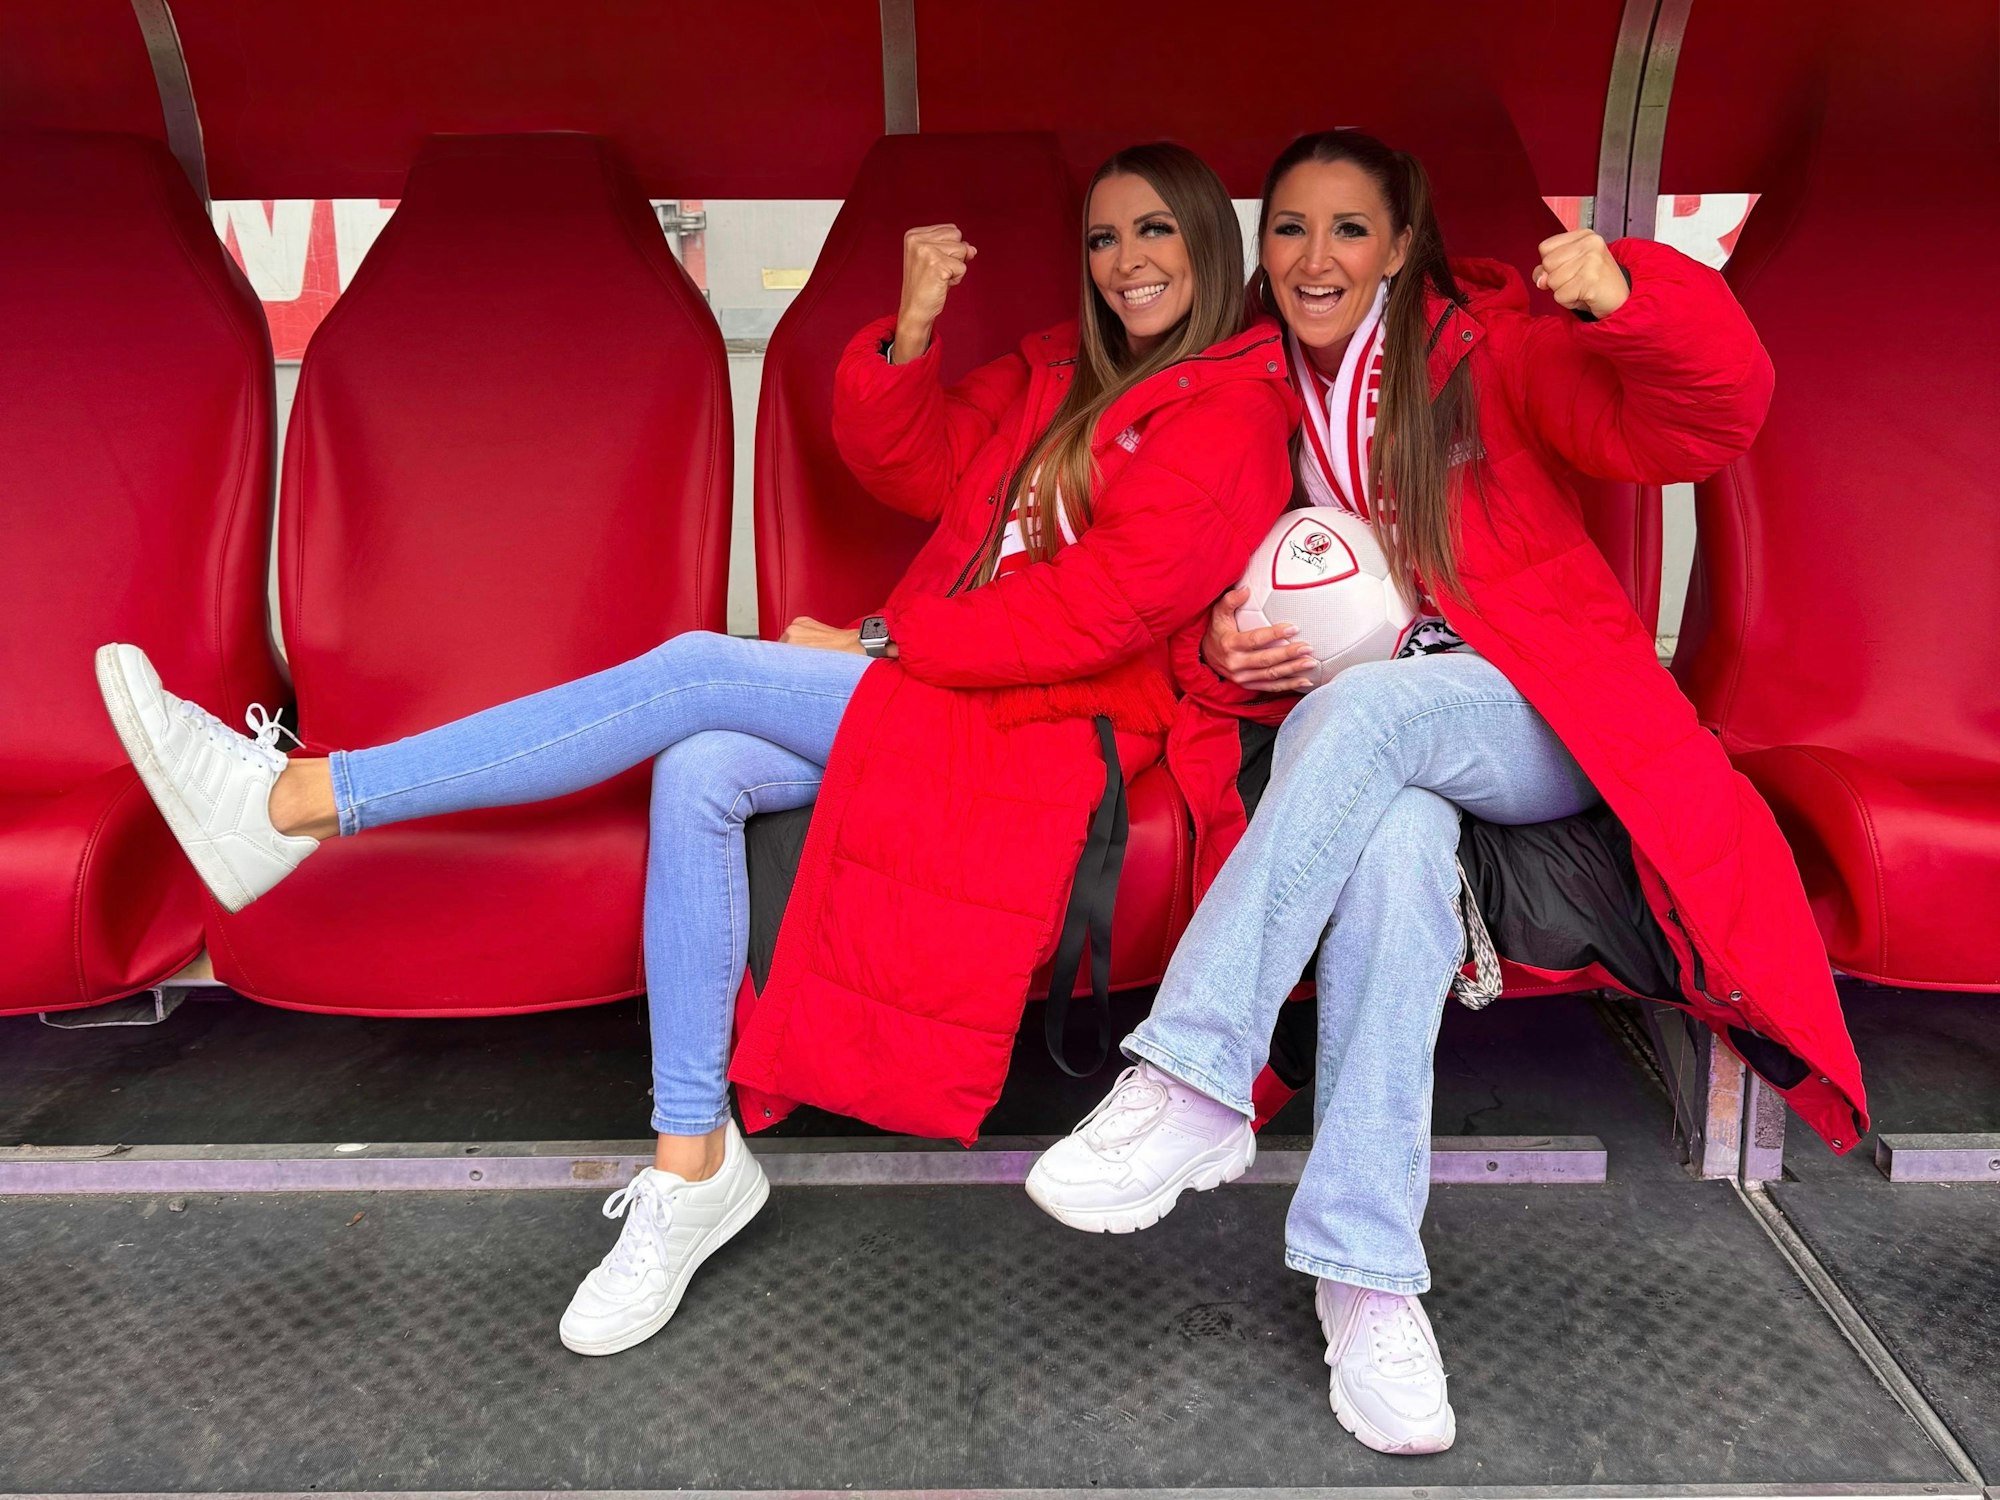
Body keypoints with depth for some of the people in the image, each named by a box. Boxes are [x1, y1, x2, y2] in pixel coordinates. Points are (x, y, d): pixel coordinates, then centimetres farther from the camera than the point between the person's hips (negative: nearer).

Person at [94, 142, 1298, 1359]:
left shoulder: (1233, 412, -3)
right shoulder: (1057, 373, 23)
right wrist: (912, 329, -1)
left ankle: (301, 798, -20)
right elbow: (901, 464, 18)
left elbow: (1096, 611, -15)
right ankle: (693, 1162, -17)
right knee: (701, 771, -23)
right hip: (917, 692, 7)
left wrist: (874, 646, -11)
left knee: (699, 668, -22)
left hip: (1041, 722, -6)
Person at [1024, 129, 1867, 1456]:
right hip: (1351, 737, 2)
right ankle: (1369, 1273, -35)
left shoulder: (1489, 353, 4)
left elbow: (1707, 422, -7)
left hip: (1531, 724, -2)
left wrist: (1631, 296, -27)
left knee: (1360, 710, -35)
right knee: (1391, 843, -34)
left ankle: (1194, 1084, -35)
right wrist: (1229, 648, -9)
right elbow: (1224, 603, 16)